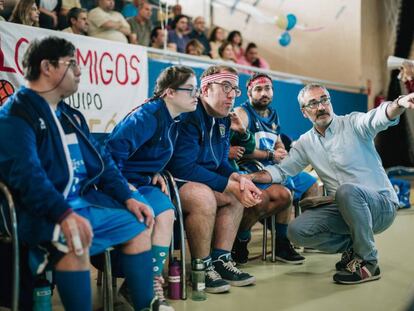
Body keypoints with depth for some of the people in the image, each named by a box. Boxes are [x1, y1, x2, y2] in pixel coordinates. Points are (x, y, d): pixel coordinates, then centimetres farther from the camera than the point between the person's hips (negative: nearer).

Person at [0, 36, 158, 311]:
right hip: (41, 212, -9)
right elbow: (25, 172, -24)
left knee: (139, 225, 7)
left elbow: (101, 159, 19)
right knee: (73, 241, -37)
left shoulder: (70, 115, 19)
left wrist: (127, 198, 6)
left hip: (85, 202, 9)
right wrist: (63, 214, -37)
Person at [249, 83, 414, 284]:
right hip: (346, 209, 5)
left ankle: (368, 261, -17)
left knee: (347, 191, -37)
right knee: (296, 231, -13)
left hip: (382, 205, -5)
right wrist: (249, 176, -11)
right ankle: (352, 246, 7)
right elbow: (281, 170, 8)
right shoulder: (305, 143, 8)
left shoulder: (353, 124, -7)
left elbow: (379, 117, -28)